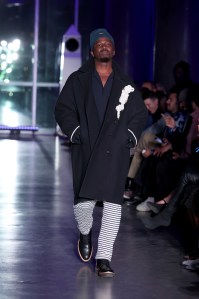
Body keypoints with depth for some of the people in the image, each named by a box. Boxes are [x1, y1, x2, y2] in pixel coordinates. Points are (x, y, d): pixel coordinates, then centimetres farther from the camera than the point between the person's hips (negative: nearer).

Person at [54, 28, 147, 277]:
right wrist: (74, 131, -6)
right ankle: (85, 233, 28)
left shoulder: (126, 84, 15)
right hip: (85, 149, -1)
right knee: (83, 201, -8)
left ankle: (104, 259, -4)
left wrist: (131, 134, 4)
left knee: (113, 201, -7)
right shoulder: (77, 80, 10)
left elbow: (140, 114, 20)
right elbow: (63, 109, 8)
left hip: (115, 150, 1)